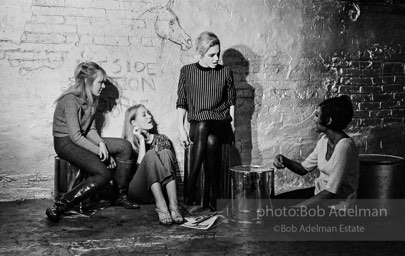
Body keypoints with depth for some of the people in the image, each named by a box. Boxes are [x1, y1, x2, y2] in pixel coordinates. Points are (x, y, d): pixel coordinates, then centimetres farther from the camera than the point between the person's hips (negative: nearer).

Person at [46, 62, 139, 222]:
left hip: (83, 140, 9)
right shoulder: (70, 100, -21)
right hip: (66, 143, -9)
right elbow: (75, 136, -23)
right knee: (103, 174, -26)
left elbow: (90, 129, 8)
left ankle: (122, 196, 6)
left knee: (124, 146, -2)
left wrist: (101, 144, -12)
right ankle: (58, 208, -23)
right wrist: (101, 152, -20)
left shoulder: (91, 100, 7)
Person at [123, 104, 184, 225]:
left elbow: (174, 166, 6)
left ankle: (173, 205, -40)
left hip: (161, 190, 3)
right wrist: (141, 140, -7)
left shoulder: (161, 139, 18)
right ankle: (161, 206, -44)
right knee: (151, 154, -26)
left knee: (165, 152, -22)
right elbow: (139, 168, -11)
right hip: (138, 191, -3)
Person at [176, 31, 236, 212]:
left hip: (221, 124, 1)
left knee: (211, 140, -35)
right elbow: (181, 103, 7)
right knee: (209, 140, -36)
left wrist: (232, 124, 2)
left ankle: (190, 190, -24)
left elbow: (231, 101, 13)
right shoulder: (187, 71, 6)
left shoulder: (225, 72, 8)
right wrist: (181, 129, -2)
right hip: (197, 124, 0)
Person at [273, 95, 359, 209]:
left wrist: (295, 208, -24)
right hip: (319, 192, 8)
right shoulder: (324, 139, 2)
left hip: (336, 202, -8)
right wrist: (284, 161, -9)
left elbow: (329, 193, -26)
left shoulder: (344, 146, -25)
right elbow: (303, 169, 11)